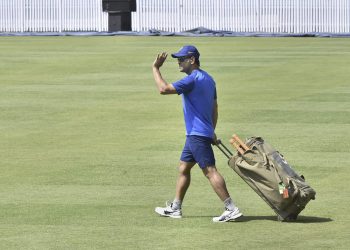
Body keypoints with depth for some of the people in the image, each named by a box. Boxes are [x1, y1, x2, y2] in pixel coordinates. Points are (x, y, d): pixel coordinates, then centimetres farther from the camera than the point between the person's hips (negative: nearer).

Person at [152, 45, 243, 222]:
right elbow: (214, 108, 21)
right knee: (183, 168, 16)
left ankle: (231, 209, -16)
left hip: (197, 134, -10)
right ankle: (175, 208, 22)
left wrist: (155, 68, -9)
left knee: (210, 171, -12)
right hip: (195, 134, 10)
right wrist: (211, 132, 26)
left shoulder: (193, 79, -15)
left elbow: (163, 89, -20)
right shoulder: (207, 79, 16)